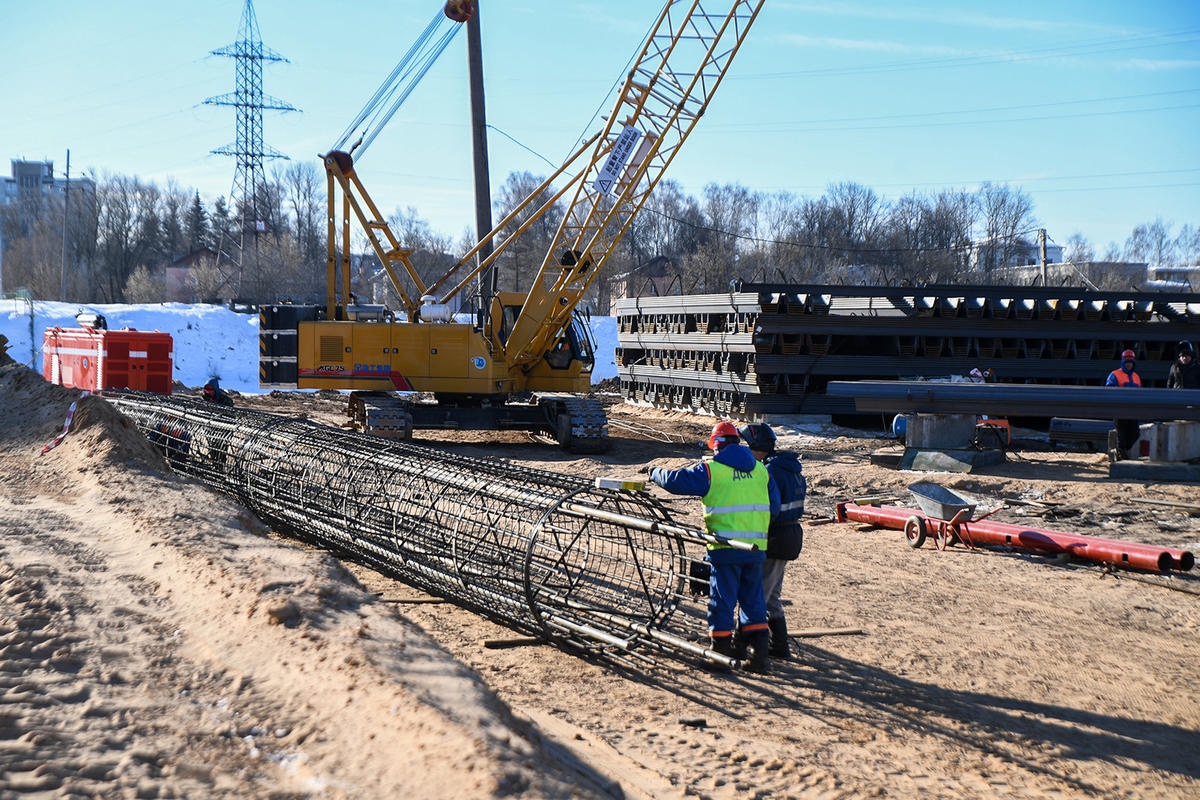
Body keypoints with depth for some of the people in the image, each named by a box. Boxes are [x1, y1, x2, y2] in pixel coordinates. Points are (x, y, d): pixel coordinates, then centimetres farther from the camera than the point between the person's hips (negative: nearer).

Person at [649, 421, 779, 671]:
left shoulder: (711, 469, -6)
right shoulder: (760, 469, 11)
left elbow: (675, 481, -5)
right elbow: (774, 506, 15)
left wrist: (656, 472, 14)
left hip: (726, 547, -5)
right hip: (756, 547, 5)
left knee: (722, 600, 4)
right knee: (753, 599, 13)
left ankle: (721, 653, 9)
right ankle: (760, 652, 10)